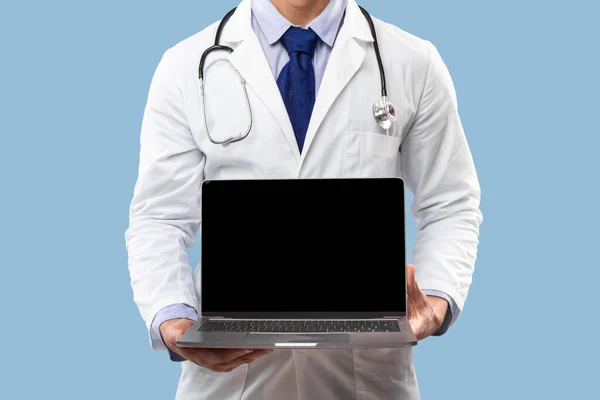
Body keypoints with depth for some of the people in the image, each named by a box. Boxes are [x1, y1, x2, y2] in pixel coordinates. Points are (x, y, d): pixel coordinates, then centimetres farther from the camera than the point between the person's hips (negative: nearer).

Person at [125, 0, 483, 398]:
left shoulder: (415, 63, 0)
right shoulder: (185, 67, -1)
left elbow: (450, 208, 2)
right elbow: (161, 219, -3)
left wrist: (437, 300, -16)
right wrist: (171, 320, -21)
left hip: (367, 360, 1)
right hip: (229, 360, 0)